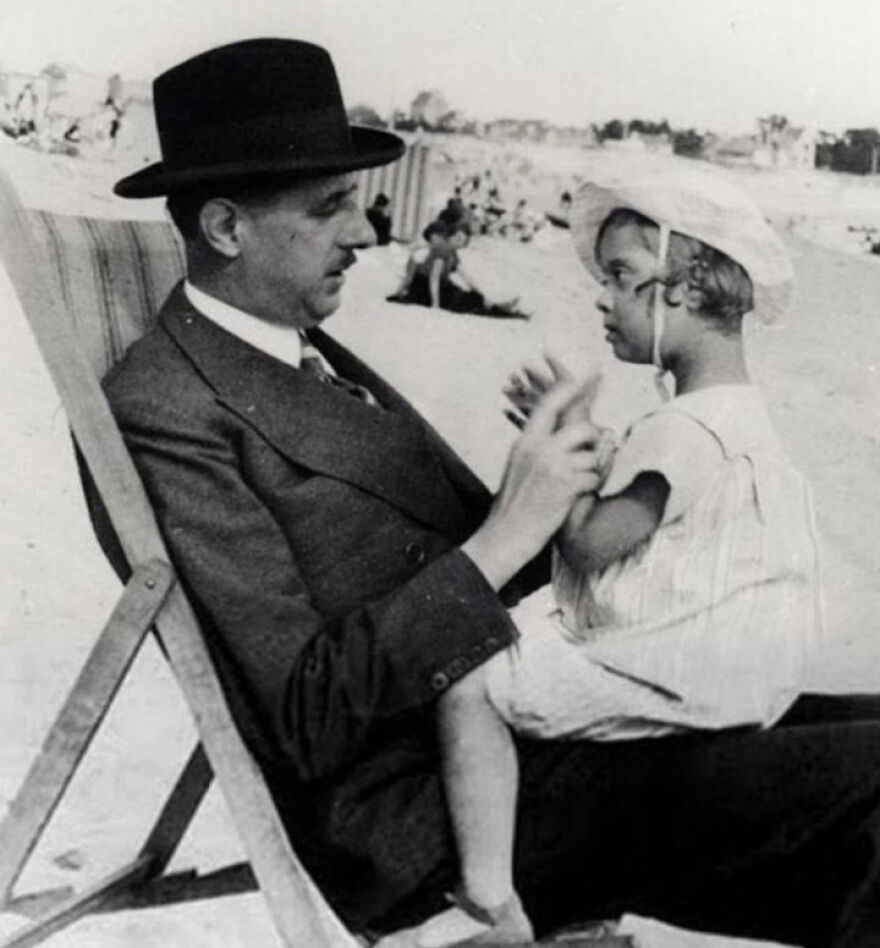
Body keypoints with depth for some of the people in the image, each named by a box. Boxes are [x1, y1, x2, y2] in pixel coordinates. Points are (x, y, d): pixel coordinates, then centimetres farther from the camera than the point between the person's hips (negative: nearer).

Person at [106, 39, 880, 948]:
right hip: (417, 826, -8)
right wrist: (500, 540, -20)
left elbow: (448, 547, 12)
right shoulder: (161, 414, -14)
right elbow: (303, 722, -19)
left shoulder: (310, 354, 14)